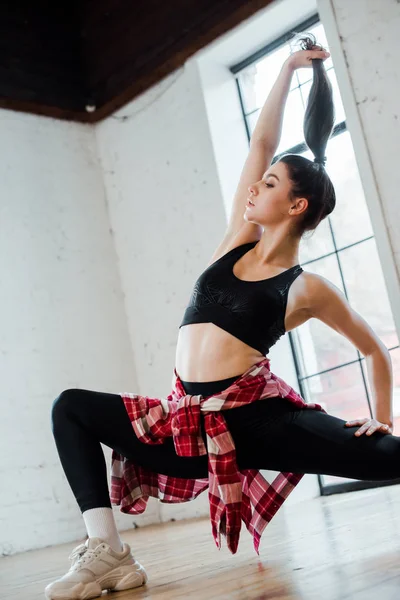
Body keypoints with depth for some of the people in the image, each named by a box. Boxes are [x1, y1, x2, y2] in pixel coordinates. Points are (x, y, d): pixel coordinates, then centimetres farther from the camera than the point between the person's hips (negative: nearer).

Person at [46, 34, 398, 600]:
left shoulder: (307, 288, 0)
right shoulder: (239, 242, 11)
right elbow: (260, 143, 13)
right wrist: (288, 67, 20)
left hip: (259, 420, -5)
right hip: (194, 424, 5)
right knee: (71, 408, -5)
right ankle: (108, 552, -15)